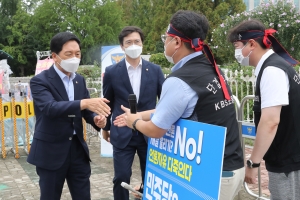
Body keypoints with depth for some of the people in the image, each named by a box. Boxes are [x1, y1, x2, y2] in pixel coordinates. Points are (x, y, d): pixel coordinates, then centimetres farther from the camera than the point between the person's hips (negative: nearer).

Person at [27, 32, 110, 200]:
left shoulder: (80, 80, 7)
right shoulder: (40, 81, -12)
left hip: (78, 149, 5)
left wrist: (96, 118, -16)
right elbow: (50, 107, -30)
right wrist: (84, 103, -44)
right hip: (51, 151, -5)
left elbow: (86, 109, 8)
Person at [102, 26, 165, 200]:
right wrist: (105, 127, 17)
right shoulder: (112, 72, -1)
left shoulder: (155, 70, 1)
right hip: (122, 134, -1)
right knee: (121, 178, 3)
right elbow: (108, 102, 10)